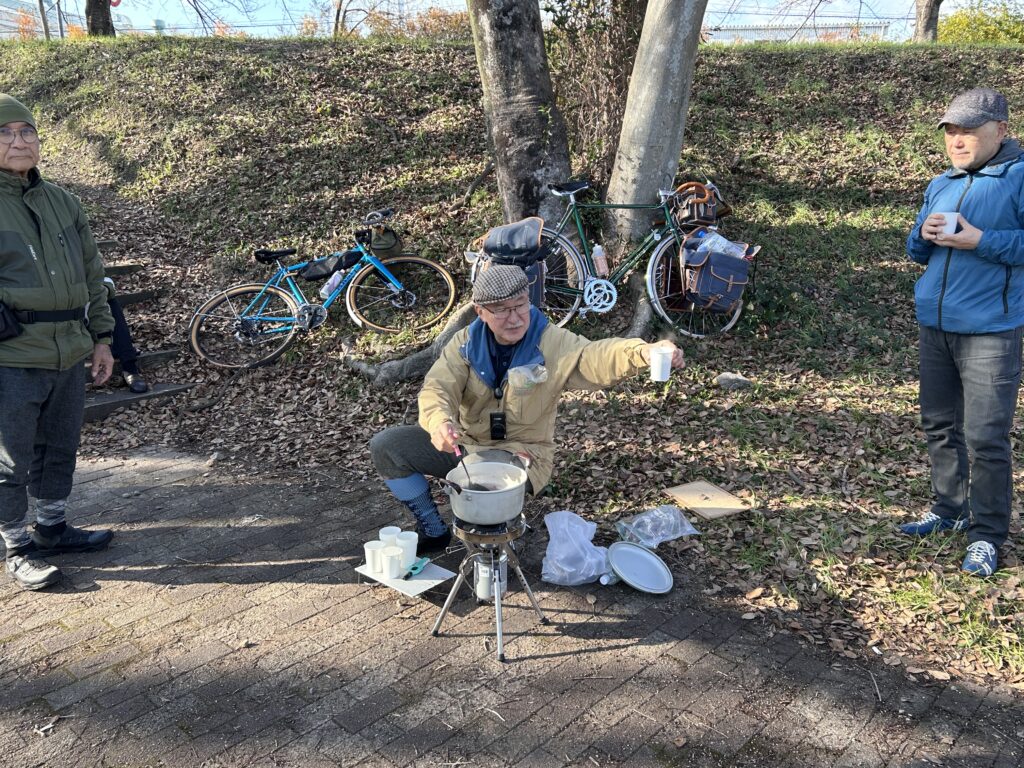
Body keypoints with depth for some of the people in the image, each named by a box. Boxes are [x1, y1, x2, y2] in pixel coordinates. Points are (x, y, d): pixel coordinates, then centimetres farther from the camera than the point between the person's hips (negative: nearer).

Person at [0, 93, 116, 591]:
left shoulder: (62, 202, 11)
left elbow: (92, 275, 16)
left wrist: (101, 336, 15)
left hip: (70, 356, 6)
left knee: (60, 451, 18)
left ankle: (52, 529, 36)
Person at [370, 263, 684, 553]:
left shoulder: (552, 344, -13)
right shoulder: (466, 342, -4)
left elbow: (597, 357, -30)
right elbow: (438, 386, -15)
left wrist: (644, 352, -52)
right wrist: (439, 421, -40)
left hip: (521, 453, -4)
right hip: (464, 444, 5)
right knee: (387, 446, -7)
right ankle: (433, 531, 11)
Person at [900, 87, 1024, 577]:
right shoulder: (940, 186, 14)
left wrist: (981, 241, -22)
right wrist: (923, 235, -4)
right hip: (935, 325, 7)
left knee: (985, 437, -5)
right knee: (940, 425, 15)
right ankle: (950, 510, 29)